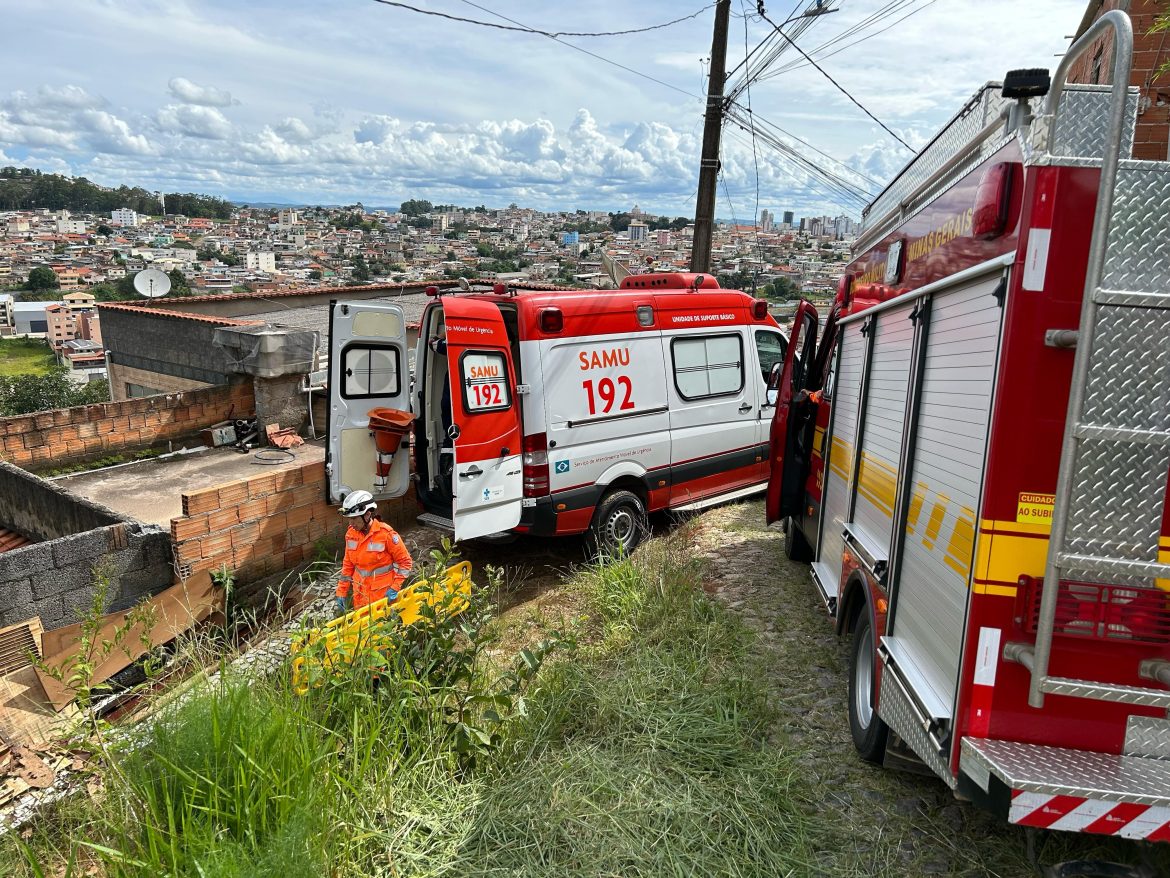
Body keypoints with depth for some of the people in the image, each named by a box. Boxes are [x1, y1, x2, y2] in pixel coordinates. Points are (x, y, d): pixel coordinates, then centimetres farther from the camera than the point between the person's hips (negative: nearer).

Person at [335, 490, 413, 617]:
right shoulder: (351, 534, 0)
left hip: (383, 595, -5)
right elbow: (348, 565, 11)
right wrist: (341, 594, 9)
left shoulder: (386, 534, -17)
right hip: (360, 596, 5)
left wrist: (395, 588, -14)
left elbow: (405, 562, -9)